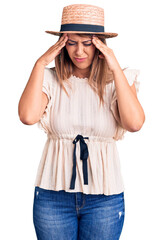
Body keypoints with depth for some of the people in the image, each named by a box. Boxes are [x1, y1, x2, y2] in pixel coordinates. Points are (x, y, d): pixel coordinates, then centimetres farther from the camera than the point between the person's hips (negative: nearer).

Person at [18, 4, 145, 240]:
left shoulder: (117, 80, -1)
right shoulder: (50, 79, -2)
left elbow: (134, 123, -17)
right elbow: (28, 116, -19)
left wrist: (116, 68, -15)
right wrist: (40, 64, -12)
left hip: (104, 196, 0)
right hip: (53, 194, 0)